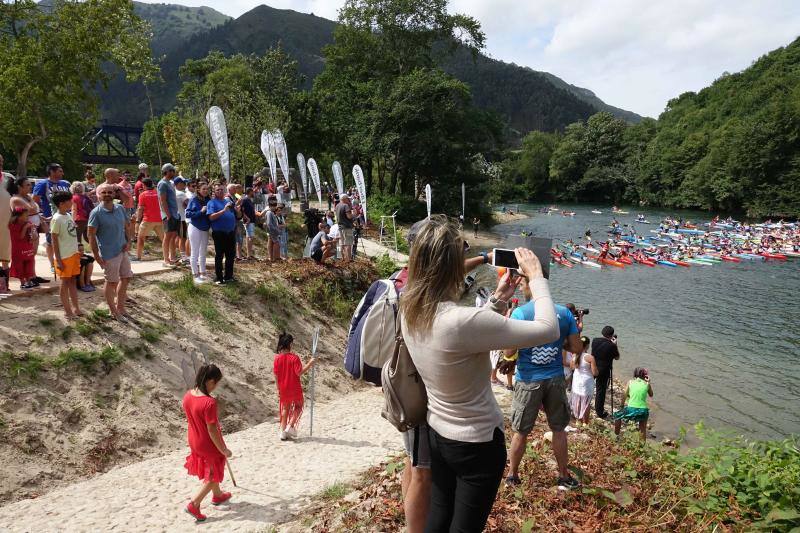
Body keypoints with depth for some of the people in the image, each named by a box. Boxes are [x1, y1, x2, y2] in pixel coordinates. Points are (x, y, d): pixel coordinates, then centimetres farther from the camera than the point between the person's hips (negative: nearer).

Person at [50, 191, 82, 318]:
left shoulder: (68, 215, 8)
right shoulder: (57, 219, -15)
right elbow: (54, 241, -14)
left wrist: (77, 251, 17)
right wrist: (58, 260, -15)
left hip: (73, 254, 7)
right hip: (64, 257, -7)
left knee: (73, 281, 13)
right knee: (65, 283, 3)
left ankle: (75, 307, 21)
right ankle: (68, 310, 11)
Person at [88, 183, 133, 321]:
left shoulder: (121, 209, 5)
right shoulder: (96, 213, -13)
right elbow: (91, 235, -12)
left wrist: (128, 242, 0)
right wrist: (96, 256, -14)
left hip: (123, 251, 6)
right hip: (109, 254, -6)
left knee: (126, 278, 14)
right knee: (112, 282, 5)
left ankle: (120, 307, 31)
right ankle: (113, 311, 21)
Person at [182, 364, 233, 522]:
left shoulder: (187, 396, -11)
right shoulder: (209, 402, -34)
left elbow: (191, 418, 3)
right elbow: (212, 430, -27)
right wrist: (224, 450, -15)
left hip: (194, 441, 8)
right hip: (209, 445, -8)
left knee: (208, 470, 30)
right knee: (213, 475, 17)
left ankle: (217, 495, 50)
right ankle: (194, 505, 17)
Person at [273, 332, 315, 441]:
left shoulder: (277, 358, -6)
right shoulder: (294, 357, -19)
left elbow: (276, 375, -2)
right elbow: (299, 373, -20)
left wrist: (278, 389, 7)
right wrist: (309, 364, -13)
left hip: (283, 389, 4)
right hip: (294, 389, -4)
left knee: (285, 408, 19)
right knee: (298, 407, 17)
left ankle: (283, 430, 20)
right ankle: (291, 426, 4)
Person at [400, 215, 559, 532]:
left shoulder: (409, 312, -9)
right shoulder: (461, 322, -35)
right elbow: (548, 330, -26)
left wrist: (497, 301, 3)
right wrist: (536, 276, -15)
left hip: (437, 433, 7)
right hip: (477, 443, -6)